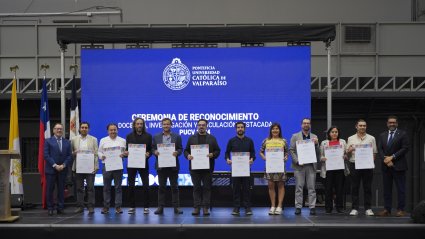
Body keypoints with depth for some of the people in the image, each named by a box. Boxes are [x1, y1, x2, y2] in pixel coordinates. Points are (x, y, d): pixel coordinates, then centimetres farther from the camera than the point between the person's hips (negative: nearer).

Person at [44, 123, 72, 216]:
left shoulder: (67, 142, 11)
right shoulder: (48, 141, 2)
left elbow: (69, 156, 7)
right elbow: (46, 155, -5)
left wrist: (63, 165, -8)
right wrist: (55, 165, -13)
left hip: (62, 170, 3)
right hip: (51, 170, -2)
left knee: (61, 190, 4)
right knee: (50, 190, 1)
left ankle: (60, 208, 11)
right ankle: (50, 208, 8)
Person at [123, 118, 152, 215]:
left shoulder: (148, 136, 5)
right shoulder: (129, 136, 8)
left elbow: (151, 149, 4)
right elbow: (126, 149, 8)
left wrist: (148, 154, -16)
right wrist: (125, 153, -13)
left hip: (143, 163, -1)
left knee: (146, 186, -4)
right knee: (131, 186, 4)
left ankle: (146, 207, 5)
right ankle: (132, 207, 12)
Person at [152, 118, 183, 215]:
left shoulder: (177, 137, 6)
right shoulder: (156, 137, 9)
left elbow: (180, 149, 4)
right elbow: (153, 148, 8)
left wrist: (177, 152, -17)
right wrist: (155, 152, -14)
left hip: (173, 166, -1)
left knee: (174, 187, 3)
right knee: (161, 187, 4)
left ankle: (176, 207, 8)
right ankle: (160, 207, 9)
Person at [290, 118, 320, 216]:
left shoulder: (314, 137, 14)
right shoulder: (295, 136, 8)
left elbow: (318, 152, 11)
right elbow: (291, 150, 3)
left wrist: (316, 144, -8)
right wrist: (297, 161, -10)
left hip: (311, 165, 2)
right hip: (299, 165, -2)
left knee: (312, 188, 1)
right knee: (299, 187, -1)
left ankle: (312, 207, 3)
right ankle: (298, 207, 2)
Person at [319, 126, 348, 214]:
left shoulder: (343, 142, 12)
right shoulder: (324, 143, 9)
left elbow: (347, 155, 9)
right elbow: (320, 156, 6)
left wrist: (344, 156, -12)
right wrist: (323, 158, -14)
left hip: (340, 169, 1)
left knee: (339, 188, 1)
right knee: (328, 188, -1)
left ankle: (339, 207, 10)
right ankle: (328, 208, 6)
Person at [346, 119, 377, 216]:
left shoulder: (371, 138, 8)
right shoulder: (351, 139, 8)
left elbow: (374, 153, 7)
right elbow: (347, 155, 9)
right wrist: (349, 151, -13)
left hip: (367, 165, 0)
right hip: (354, 165, 0)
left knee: (367, 187, 2)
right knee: (354, 187, 1)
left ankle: (368, 208, 7)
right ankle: (354, 209, 5)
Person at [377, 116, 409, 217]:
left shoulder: (403, 134, 2)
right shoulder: (382, 135, 14)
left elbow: (405, 148, -7)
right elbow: (379, 150, 6)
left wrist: (392, 157, -13)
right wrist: (386, 160, -10)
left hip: (398, 166, -4)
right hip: (386, 166, 4)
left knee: (401, 189, -2)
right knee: (387, 189, 5)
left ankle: (401, 210, 1)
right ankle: (387, 210, 8)